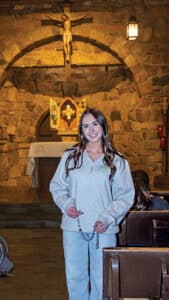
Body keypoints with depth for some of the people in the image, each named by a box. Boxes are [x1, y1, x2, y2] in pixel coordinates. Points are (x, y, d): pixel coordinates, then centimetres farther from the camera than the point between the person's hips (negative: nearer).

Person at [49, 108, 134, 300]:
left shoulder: (117, 161, 2)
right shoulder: (70, 157, 5)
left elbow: (126, 196, 0)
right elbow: (57, 186, 10)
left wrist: (107, 218, -12)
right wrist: (66, 204, -9)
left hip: (104, 229, -1)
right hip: (73, 227, 1)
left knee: (101, 279, 7)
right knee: (75, 277, 11)